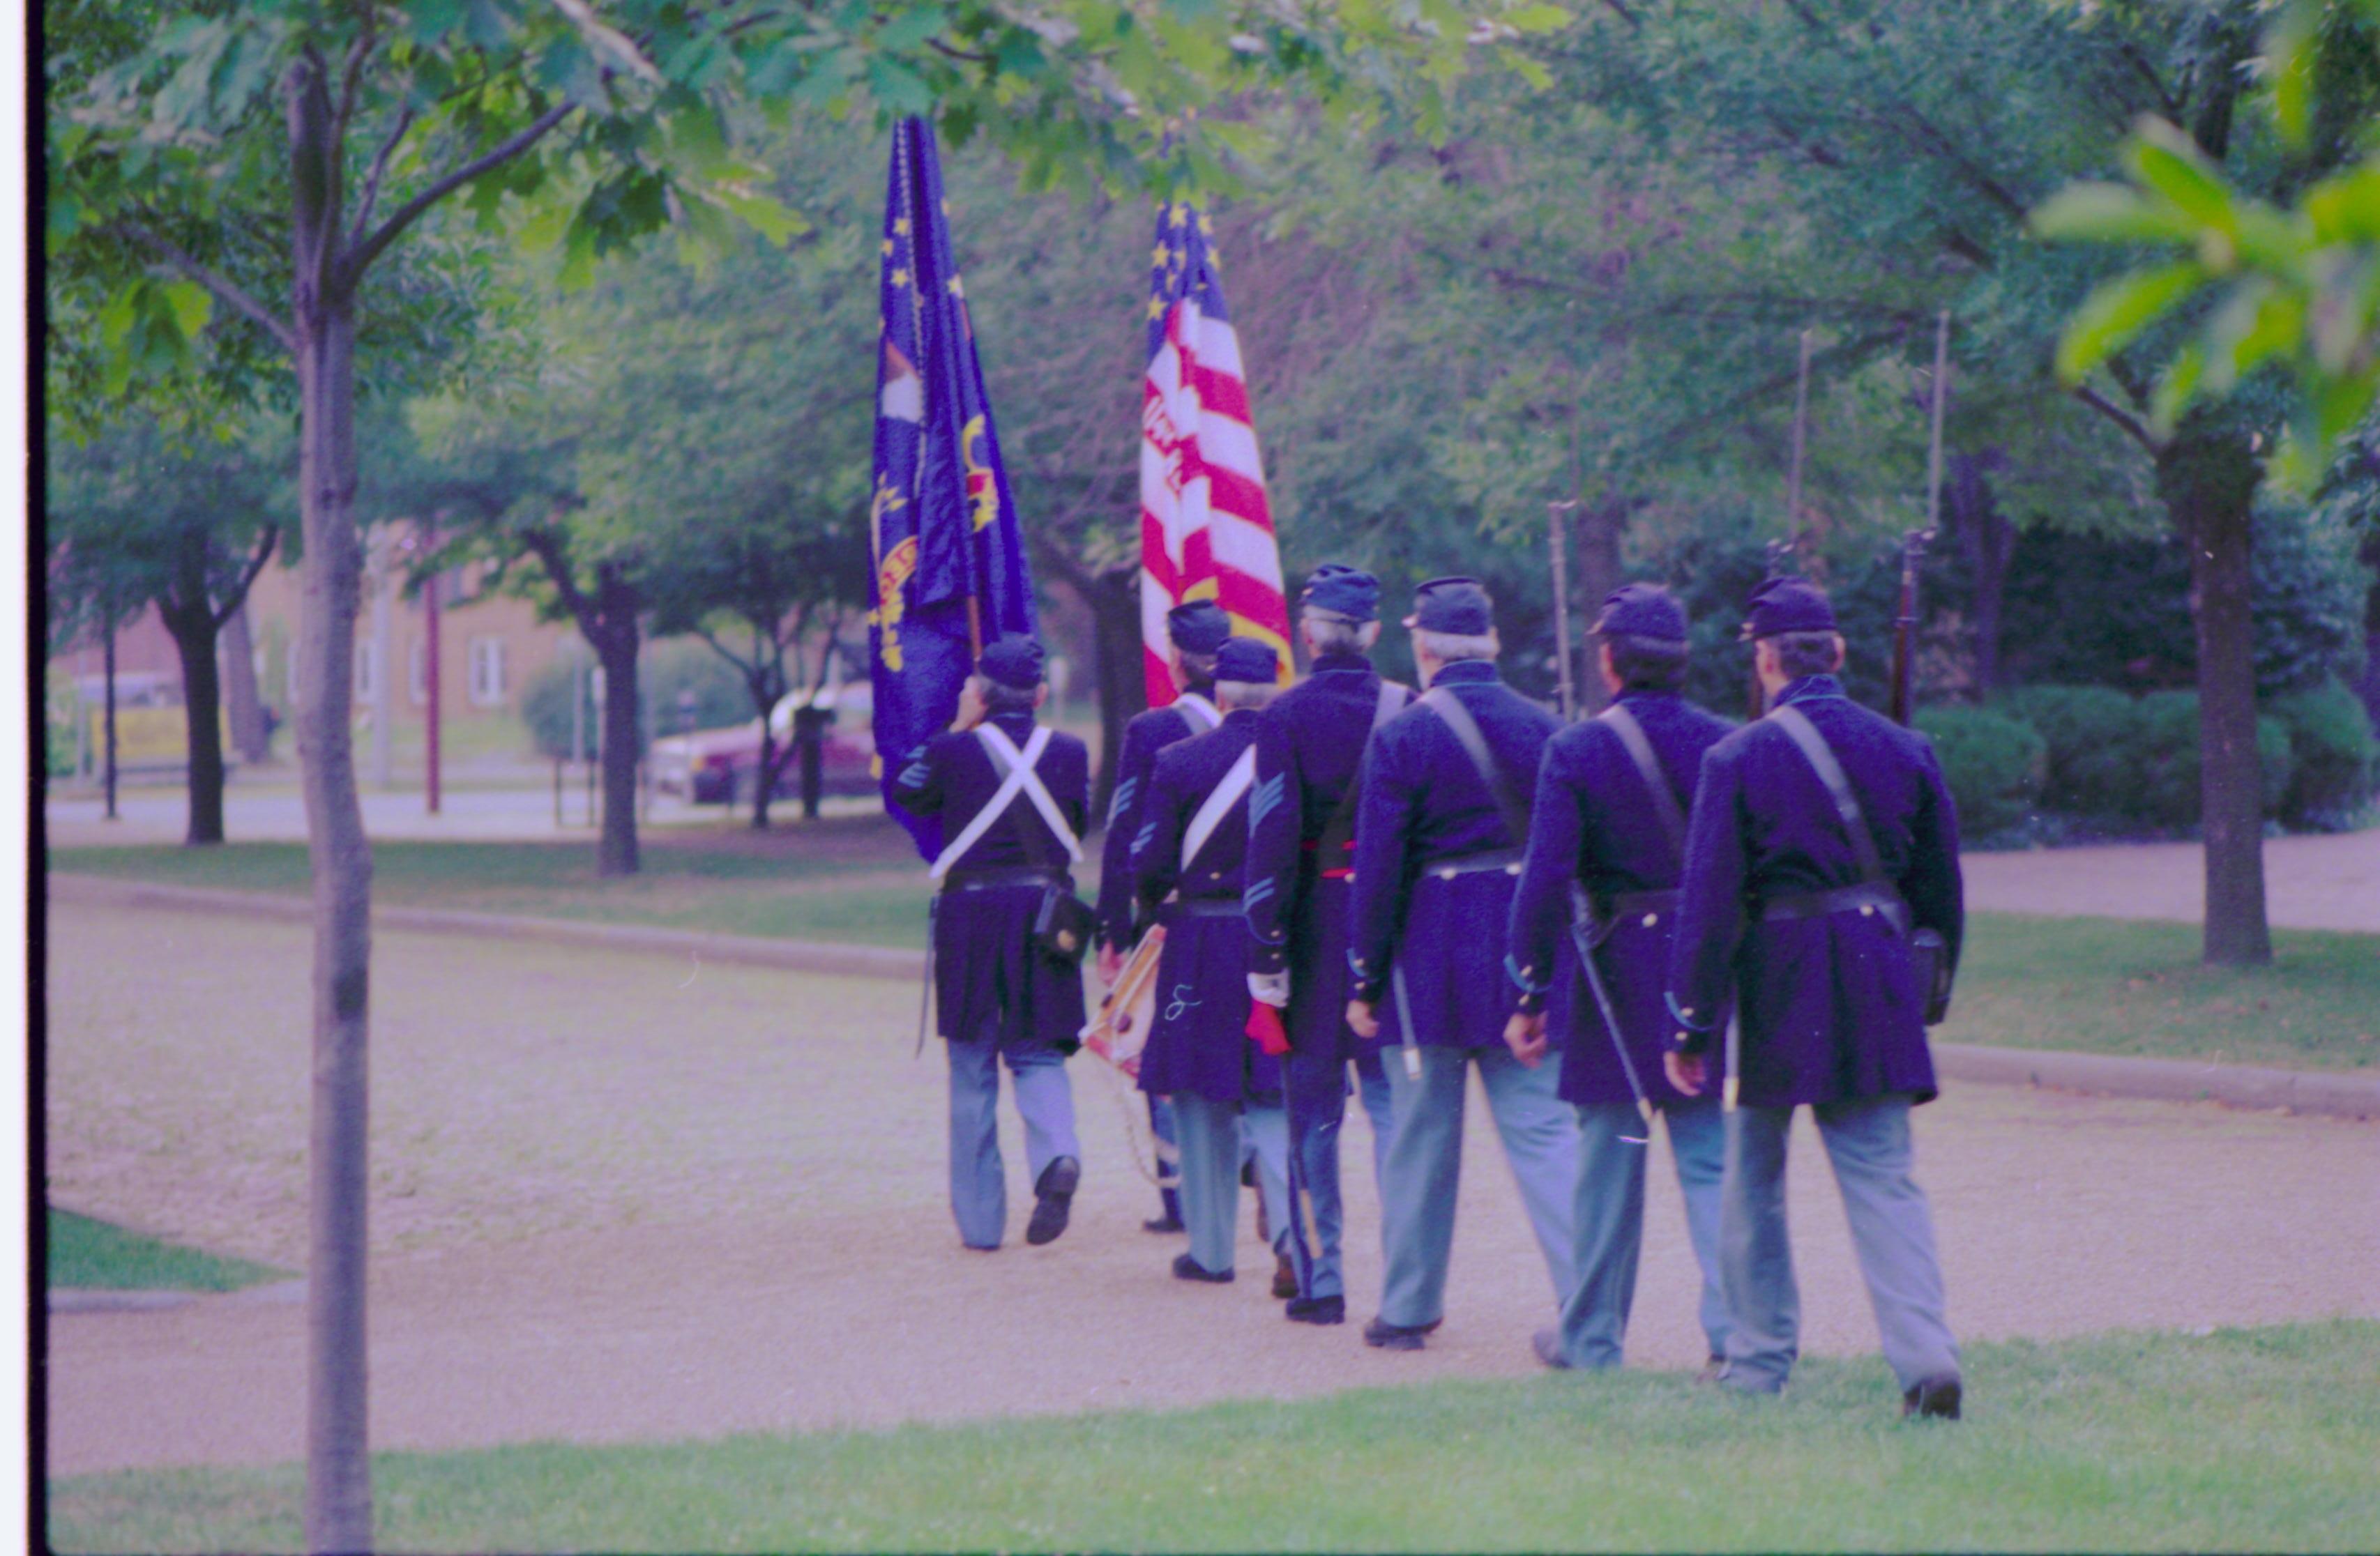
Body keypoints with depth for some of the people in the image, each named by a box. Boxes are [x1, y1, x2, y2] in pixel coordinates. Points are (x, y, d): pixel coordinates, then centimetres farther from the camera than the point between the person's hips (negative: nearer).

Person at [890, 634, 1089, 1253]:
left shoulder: (955, 750, -7)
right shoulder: (1069, 752, 2)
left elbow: (907, 794, 11)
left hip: (970, 910, -2)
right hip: (1044, 910, 2)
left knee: (972, 1066, 7)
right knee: (1038, 1052, 10)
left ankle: (980, 1219, 9)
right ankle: (1057, 1153, -22)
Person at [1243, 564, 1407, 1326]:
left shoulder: (1287, 714, -6)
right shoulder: (1408, 711, 2)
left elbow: (1274, 832, -9)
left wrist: (1264, 949, -7)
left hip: (1316, 919, -2)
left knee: (1313, 1106, 8)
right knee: (1393, 1097, 5)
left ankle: (1321, 1279, 9)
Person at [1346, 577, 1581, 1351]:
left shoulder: (1402, 736, -9)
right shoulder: (1542, 727, 3)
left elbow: (1378, 867, -9)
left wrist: (1364, 981, -2)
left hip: (1432, 953, -3)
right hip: (1528, 951, 3)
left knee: (1421, 1135, 9)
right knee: (1543, 1127, 5)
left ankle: (1408, 1307, 18)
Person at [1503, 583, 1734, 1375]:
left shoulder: (1576, 752, -9)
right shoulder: (1725, 745, 1)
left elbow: (1546, 880, -13)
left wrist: (1529, 996, -9)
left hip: (1616, 969, -3)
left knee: (1608, 1151, 8)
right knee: (1707, 1155, 8)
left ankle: (1592, 1338, 18)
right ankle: (1735, 1331, -4)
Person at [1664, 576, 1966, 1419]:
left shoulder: (1738, 758, -8)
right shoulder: (1903, 750, 5)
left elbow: (1709, 903, -9)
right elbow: (1941, 888, 11)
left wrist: (1691, 1028, -5)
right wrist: (1927, 993, 22)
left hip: (1774, 985, -3)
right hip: (1877, 986, 3)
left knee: (1753, 1182, 13)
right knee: (1883, 1179, 3)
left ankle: (1760, 1358, 21)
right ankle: (1926, 1358, -13)